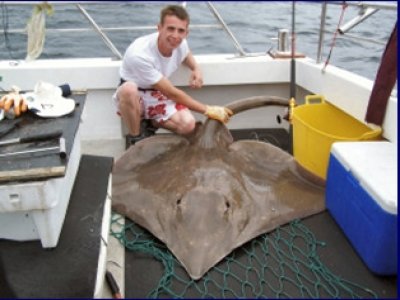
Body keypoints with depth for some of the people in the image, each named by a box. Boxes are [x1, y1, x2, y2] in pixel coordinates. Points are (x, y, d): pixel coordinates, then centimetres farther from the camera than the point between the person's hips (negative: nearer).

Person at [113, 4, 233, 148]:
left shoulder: (180, 44, -15)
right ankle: (135, 138, -15)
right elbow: (172, 93, -28)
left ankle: (149, 124, 7)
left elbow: (186, 54, 14)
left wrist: (196, 69, -10)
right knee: (129, 88, -42)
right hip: (131, 97, -4)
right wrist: (208, 110, -24)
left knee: (188, 124, -23)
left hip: (156, 96, 4)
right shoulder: (139, 55, -33)